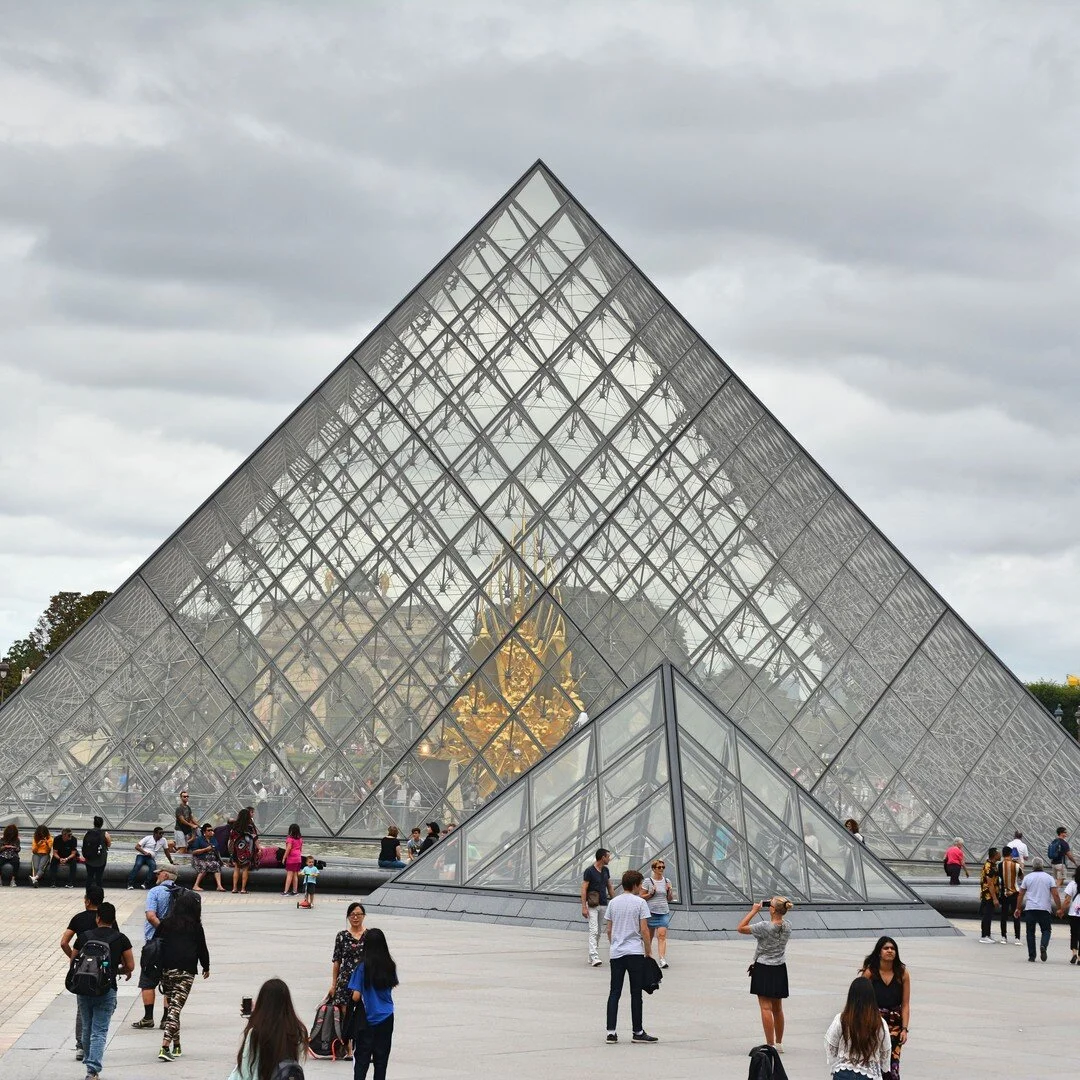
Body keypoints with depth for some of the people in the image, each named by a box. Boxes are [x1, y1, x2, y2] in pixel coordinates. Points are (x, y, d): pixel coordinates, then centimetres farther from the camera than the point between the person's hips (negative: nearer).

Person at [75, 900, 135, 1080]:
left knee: (87, 1029, 18)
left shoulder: (85, 936, 4)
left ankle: (89, 1063, 30)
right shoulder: (121, 939, 1)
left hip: (84, 989, 2)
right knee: (99, 1032, -2)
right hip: (107, 990, -2)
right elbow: (130, 966, 4)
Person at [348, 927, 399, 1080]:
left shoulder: (363, 967, -15)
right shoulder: (390, 966, -4)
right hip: (386, 1018, 3)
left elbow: (356, 996, -16)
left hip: (367, 1020, -3)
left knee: (362, 1059, 6)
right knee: (381, 1058, 10)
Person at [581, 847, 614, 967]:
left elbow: (609, 887, 19)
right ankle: (594, 957, -22)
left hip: (603, 905, 7)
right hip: (592, 905, -7)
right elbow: (584, 889, -12)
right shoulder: (589, 871, -12)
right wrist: (584, 907, -18)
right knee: (593, 931, -15)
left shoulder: (606, 870, 9)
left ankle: (591, 957, 17)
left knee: (598, 932, 10)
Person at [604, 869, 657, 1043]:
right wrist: (649, 951, 1)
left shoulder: (613, 902, 8)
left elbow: (609, 930, 11)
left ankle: (611, 1032, 1)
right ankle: (638, 1032, 5)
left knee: (614, 993, 5)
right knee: (636, 994, 2)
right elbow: (644, 930, -8)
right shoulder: (640, 903, -5)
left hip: (616, 952, 4)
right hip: (635, 952, -4)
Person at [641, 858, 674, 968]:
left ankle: (662, 959, -22)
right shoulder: (648, 881, 0)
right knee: (649, 936, 7)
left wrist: (669, 891, -3)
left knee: (662, 935, -13)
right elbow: (641, 897, 0)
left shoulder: (666, 881, 11)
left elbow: (670, 899, 16)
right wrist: (651, 893, -15)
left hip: (664, 912, 2)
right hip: (651, 912, -2)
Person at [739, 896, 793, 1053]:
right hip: (780, 969, 6)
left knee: (766, 1008, -4)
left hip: (763, 969, -6)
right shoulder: (787, 928, -2)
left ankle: (770, 1045, -6)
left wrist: (754, 911, -8)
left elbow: (740, 928, -13)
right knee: (778, 1008, 15)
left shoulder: (765, 927, -20)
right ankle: (779, 1044, 22)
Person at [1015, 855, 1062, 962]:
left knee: (1030, 932, 7)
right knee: (1046, 930, 11)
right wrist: (1059, 908, 4)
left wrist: (1018, 908, 15)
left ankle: (1031, 956, 4)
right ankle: (1043, 946, -19)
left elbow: (1020, 895, 6)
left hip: (1030, 909, 1)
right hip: (1045, 909, -1)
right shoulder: (1049, 878, 3)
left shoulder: (1027, 877, 5)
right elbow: (1055, 895, -3)